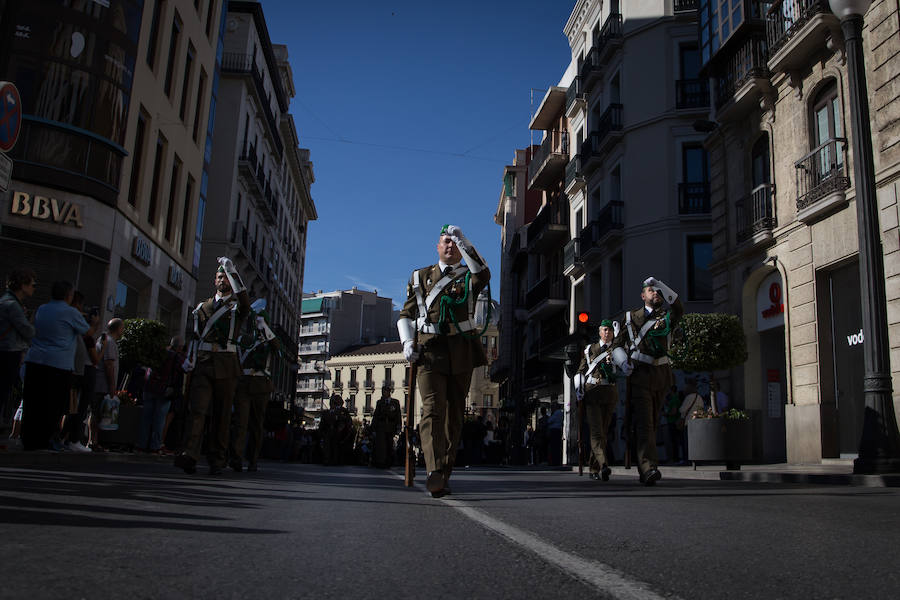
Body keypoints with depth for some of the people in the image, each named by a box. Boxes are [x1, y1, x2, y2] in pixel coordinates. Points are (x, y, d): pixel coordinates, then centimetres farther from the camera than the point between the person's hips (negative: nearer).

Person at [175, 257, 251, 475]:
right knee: (198, 409, -12)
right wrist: (189, 359, 10)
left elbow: (245, 302, -16)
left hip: (225, 365, -2)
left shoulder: (237, 305, 10)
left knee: (222, 413, 1)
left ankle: (217, 459, 7)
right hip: (202, 363, 2)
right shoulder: (203, 306, 21)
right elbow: (196, 335, 23)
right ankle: (190, 456, -20)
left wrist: (231, 270, -17)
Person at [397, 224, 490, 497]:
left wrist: (463, 242, -17)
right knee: (432, 409, -15)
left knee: (455, 412, 3)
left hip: (461, 351, 1)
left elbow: (484, 274, -14)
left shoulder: (470, 277, 12)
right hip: (429, 349, -1)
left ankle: (445, 473, 12)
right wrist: (408, 342, -1)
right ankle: (435, 472, -26)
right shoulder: (420, 276, 17)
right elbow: (406, 313, 15)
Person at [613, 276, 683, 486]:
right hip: (639, 375, -2)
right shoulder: (631, 317, 11)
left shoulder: (667, 316, 12)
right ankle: (649, 468, -25)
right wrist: (623, 362, -5)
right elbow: (618, 344, 14)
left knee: (652, 423, 8)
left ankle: (645, 469, 17)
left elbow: (679, 309, -12)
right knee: (643, 422, -14)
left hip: (661, 375, 2)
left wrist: (660, 284, -12)